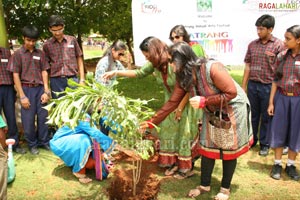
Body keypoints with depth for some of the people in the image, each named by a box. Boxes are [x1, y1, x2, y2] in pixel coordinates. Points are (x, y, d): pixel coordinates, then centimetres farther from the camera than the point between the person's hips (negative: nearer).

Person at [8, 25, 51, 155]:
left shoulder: (40, 53, 6)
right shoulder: (17, 54, -2)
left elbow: (44, 72, 7)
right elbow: (16, 76, -4)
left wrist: (46, 91, -2)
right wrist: (22, 96, -9)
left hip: (40, 88, 2)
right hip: (26, 89, -2)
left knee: (43, 117, 8)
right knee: (28, 119, 4)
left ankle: (44, 141, 25)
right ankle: (32, 144, 21)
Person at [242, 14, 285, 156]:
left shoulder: (278, 45, -7)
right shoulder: (252, 45, 5)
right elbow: (248, 66, 9)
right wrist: (243, 86, 8)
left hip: (268, 86, -3)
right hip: (252, 85, 3)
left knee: (266, 117, 10)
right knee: (253, 115, 15)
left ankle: (264, 144, 25)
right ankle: (251, 139, 32)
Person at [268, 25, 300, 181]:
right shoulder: (282, 56, 0)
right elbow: (276, 80, 4)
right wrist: (271, 102, 3)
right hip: (281, 98, 2)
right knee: (278, 131, 8)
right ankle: (277, 164, 22)